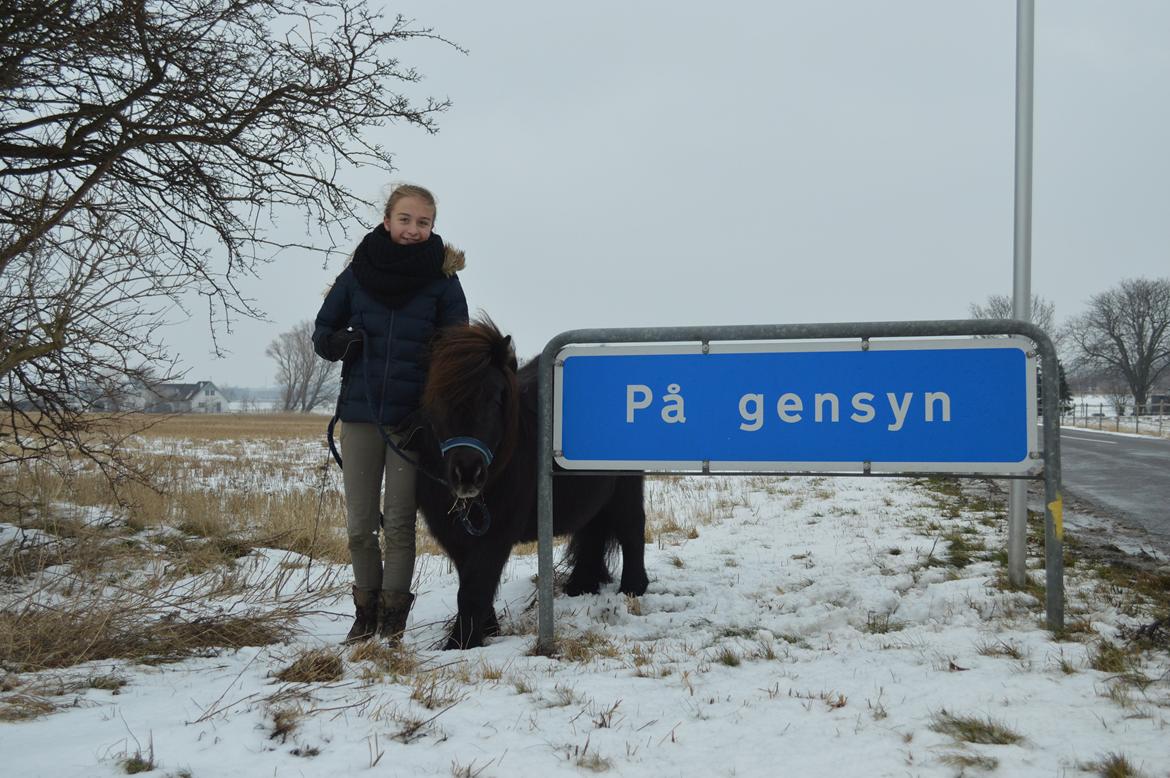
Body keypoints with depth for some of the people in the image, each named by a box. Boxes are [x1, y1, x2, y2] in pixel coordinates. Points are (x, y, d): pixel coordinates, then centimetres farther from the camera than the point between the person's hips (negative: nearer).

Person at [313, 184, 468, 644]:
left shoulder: (442, 279, -2)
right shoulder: (358, 273, 3)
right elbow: (322, 333, 11)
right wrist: (341, 342, -10)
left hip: (413, 417, -2)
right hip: (359, 413, 2)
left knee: (399, 522, 2)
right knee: (359, 525, 8)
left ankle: (393, 619, 14)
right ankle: (365, 610, 24)